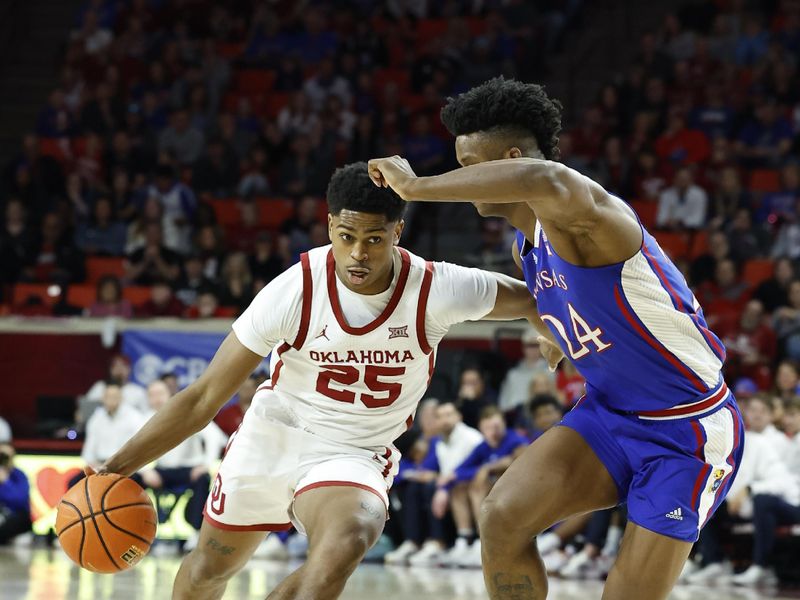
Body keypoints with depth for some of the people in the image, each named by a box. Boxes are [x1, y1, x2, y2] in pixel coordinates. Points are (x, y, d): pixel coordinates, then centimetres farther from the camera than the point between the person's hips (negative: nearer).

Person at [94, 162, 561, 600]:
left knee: (344, 547, -35)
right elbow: (204, 399, -18)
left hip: (355, 456, -1)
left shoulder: (436, 291, -23)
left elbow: (529, 300, -2)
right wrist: (116, 467, -22)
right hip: (273, 435, 1)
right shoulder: (295, 291, -24)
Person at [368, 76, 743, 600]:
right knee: (503, 516, -12)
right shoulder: (527, 247, 5)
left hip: (689, 431, -8)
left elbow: (548, 182, -52)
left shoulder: (580, 214, -26)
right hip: (608, 412, 8)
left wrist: (417, 187, -45)